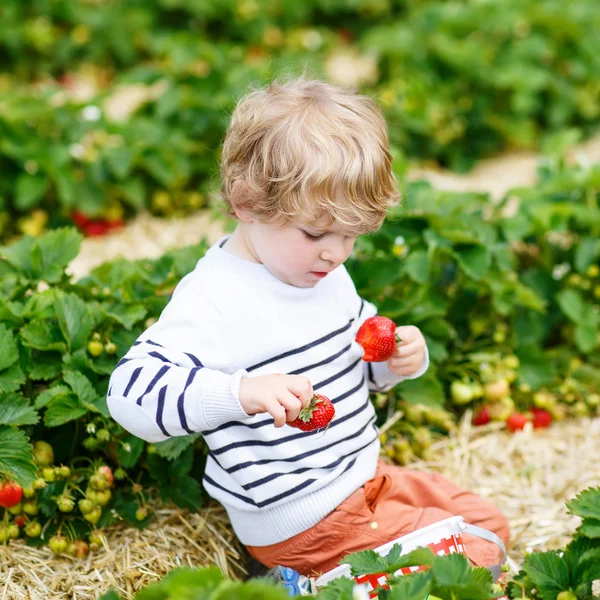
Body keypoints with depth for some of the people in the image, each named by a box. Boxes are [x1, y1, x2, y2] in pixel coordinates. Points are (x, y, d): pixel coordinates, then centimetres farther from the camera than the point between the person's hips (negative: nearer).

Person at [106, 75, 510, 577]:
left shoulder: (327, 275, 6)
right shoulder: (213, 299, -22)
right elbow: (131, 390, -32)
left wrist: (402, 358, -2)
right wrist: (239, 392, -46)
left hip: (364, 476, 9)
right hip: (300, 524, -9)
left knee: (489, 523, 18)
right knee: (473, 558, -8)